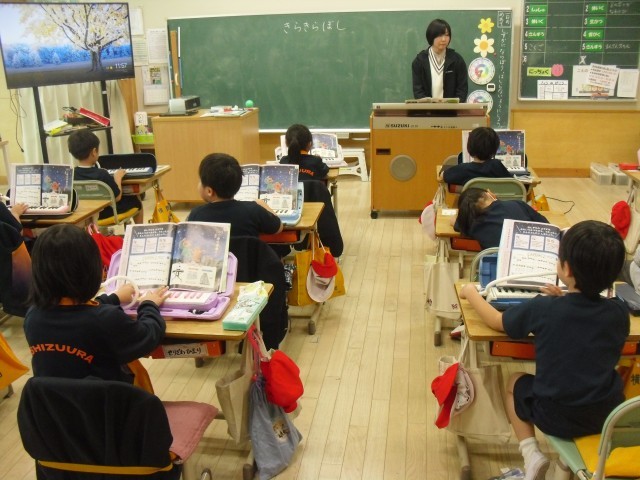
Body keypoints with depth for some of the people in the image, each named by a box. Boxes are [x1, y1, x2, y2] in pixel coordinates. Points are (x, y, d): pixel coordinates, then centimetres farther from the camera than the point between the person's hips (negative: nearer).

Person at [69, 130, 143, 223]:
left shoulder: (71, 174, -15)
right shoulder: (101, 174, -28)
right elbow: (117, 197, -17)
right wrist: (118, 177, -3)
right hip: (105, 213, -5)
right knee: (136, 201, 21)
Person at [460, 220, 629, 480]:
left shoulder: (542, 308, -21)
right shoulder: (619, 312, -12)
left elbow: (497, 321, -5)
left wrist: (471, 293, 11)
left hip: (557, 418, -4)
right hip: (609, 415, 4)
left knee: (515, 381, 24)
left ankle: (531, 453, 10)